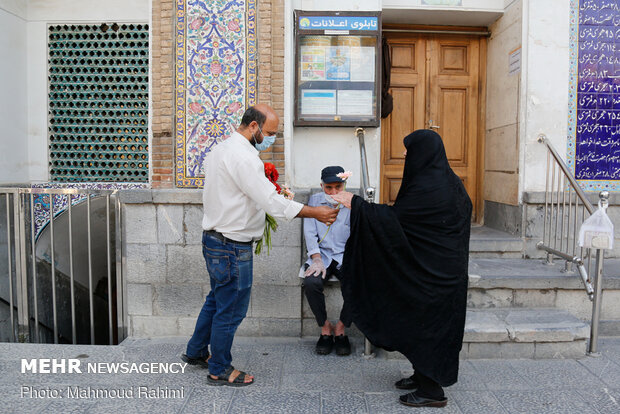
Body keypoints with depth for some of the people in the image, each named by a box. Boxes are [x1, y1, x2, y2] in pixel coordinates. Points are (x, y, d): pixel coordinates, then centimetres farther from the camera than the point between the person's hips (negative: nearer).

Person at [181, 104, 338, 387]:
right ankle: (219, 370, 22)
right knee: (231, 309, 5)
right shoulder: (242, 156, -21)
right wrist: (315, 212, -20)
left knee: (217, 299, 25)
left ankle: (196, 352, 41)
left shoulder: (221, 149, 12)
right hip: (232, 246, -10)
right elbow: (271, 201, -26)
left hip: (214, 239, 10)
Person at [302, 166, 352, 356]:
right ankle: (325, 327, -6)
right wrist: (317, 260, -13)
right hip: (322, 254, 1)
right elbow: (310, 233, 1)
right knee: (311, 283, -30)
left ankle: (340, 329, -5)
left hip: (346, 256, 0)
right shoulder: (314, 201, 8)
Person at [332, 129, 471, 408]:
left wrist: (355, 203, -17)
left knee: (424, 324, 2)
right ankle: (424, 376, 33)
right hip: (447, 268, 10)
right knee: (435, 322, 18)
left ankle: (432, 390, 14)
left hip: (428, 271, -10)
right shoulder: (450, 182, 6)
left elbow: (393, 220, -23)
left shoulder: (426, 187, -23)